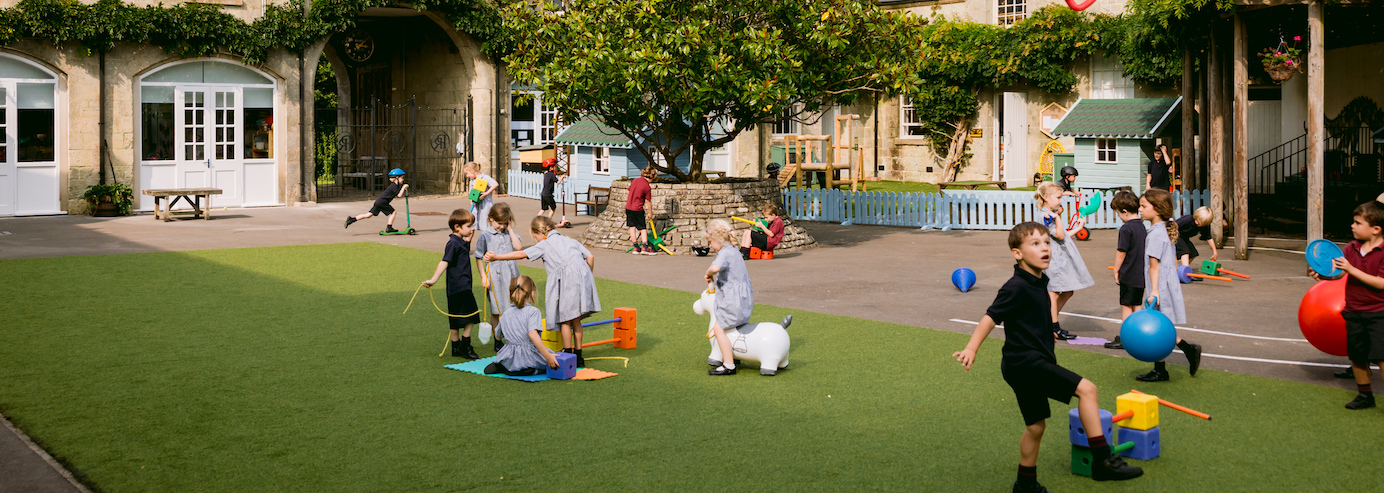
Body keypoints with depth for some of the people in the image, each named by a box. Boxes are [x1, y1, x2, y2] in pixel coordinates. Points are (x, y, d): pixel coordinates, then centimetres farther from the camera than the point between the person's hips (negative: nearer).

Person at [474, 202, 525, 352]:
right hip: (494, 275, -3)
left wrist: (510, 229, -5)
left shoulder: (510, 233, 9)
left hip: (511, 274, 3)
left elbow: (519, 247, -8)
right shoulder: (485, 235, -1)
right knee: (496, 311, 4)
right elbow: (479, 258, 1)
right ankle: (498, 341, 16)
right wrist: (483, 276, -6)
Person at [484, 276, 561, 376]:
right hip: (530, 357, -6)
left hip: (511, 359, 7)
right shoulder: (533, 311, -10)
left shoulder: (506, 313, 8)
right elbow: (532, 334, -25)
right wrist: (547, 356, -28)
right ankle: (529, 369, -12)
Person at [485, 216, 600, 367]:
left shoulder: (544, 245, 10)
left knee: (565, 320, 4)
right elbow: (590, 257, 17)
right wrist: (588, 278, 26)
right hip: (583, 276, 6)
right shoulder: (571, 241, 25)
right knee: (575, 320, 15)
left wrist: (497, 257, 11)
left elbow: (522, 254, 5)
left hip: (565, 280, -6)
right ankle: (578, 356, 18)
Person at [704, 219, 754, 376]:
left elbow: (715, 267, -38)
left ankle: (729, 365, -8)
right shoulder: (734, 251, 17)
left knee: (719, 328, -6)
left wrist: (709, 273, -14)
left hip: (733, 301, -10)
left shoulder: (725, 253, -16)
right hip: (745, 299, 10)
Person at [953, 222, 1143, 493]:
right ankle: (1102, 461, -14)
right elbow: (991, 316, -19)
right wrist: (971, 348, -26)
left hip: (1030, 364, 10)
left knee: (1036, 425, 16)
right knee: (1086, 389, -15)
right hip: (1024, 362, -10)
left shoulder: (1039, 283, 12)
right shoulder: (1016, 287, -16)